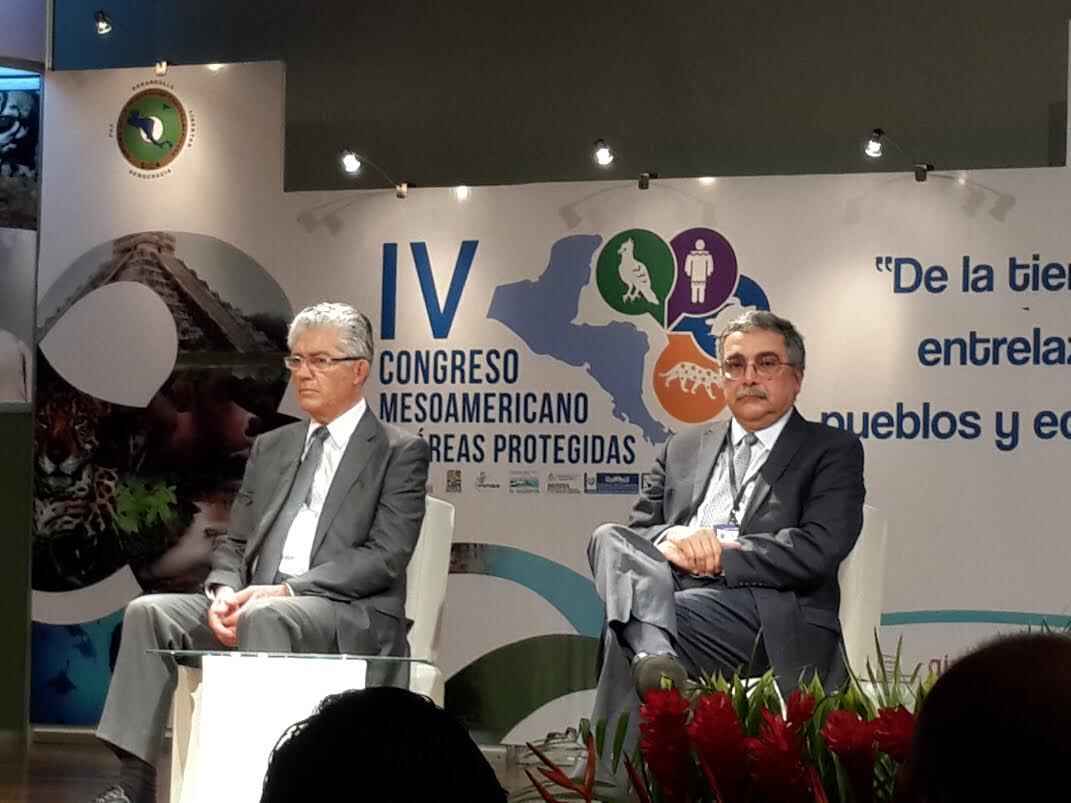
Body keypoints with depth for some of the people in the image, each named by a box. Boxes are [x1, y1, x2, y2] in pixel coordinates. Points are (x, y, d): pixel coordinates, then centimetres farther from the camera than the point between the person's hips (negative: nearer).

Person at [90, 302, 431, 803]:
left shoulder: (400, 453, 2)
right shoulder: (271, 447, 21)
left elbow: (384, 558, -10)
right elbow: (234, 543, 18)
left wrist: (286, 590, -19)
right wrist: (224, 591, -7)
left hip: (353, 618, -6)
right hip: (255, 607, 6)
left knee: (265, 617, -36)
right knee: (150, 611, -17)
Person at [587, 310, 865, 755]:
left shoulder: (833, 450, 12)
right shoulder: (683, 447, 28)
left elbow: (820, 549, -5)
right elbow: (640, 527, 18)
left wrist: (719, 556, -10)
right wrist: (671, 538, -8)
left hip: (770, 618, -5)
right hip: (679, 599, 5)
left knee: (625, 628, -32)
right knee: (611, 538, -29)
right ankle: (653, 653, -54)